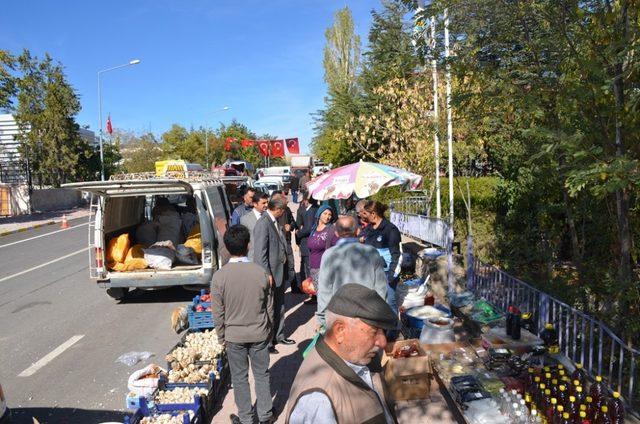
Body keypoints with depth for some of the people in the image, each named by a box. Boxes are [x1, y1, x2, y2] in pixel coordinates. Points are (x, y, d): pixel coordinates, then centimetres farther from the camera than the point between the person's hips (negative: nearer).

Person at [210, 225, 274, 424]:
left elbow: (218, 313, -9)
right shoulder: (260, 272, -14)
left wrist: (221, 337, 6)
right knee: (262, 374, 17)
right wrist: (269, 329, 12)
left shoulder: (219, 276, -17)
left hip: (234, 335, -1)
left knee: (239, 378, 15)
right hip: (259, 333, 1)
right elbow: (269, 306, -3)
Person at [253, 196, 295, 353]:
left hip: (279, 271, 9)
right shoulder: (263, 223, -21)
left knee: (279, 306, 20)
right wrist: (267, 275, -22)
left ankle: (279, 336, 35)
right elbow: (260, 252, -22)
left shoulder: (275, 221, 7)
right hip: (269, 274, -9)